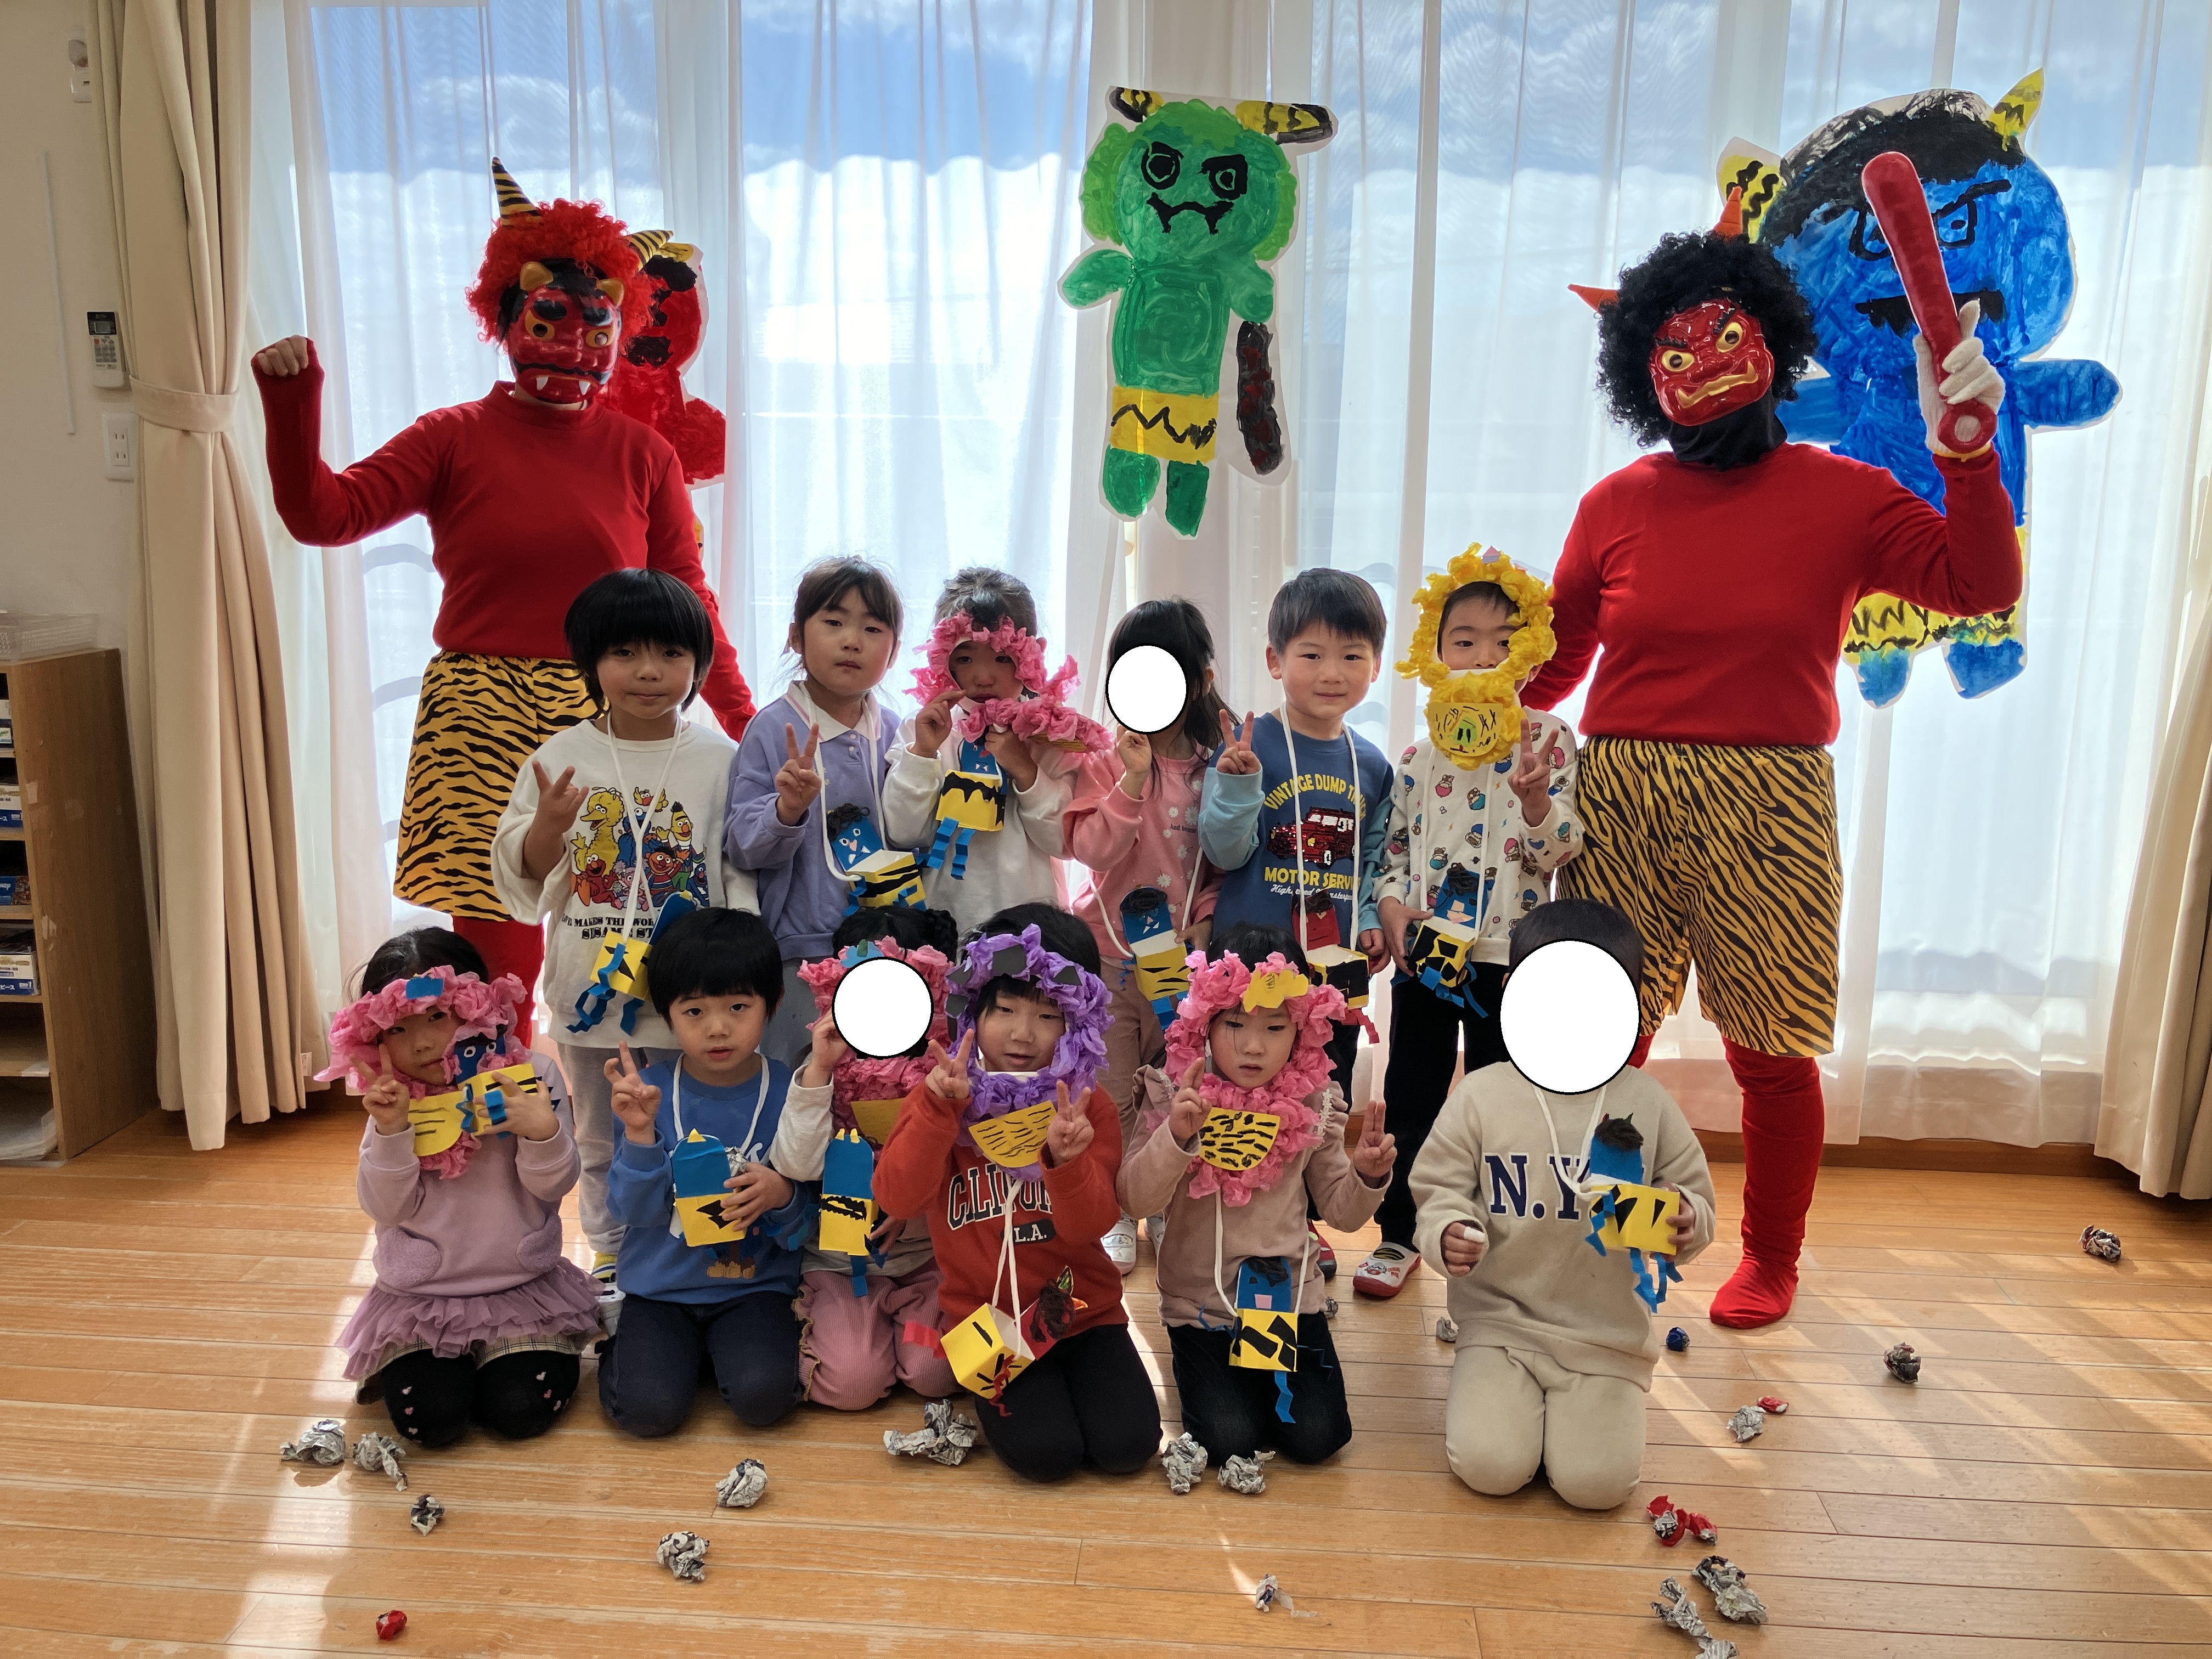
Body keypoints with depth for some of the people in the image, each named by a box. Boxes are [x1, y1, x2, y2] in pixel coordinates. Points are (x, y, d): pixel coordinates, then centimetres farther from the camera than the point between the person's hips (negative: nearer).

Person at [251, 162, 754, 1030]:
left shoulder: (642, 455, 8)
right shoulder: (456, 438, 6)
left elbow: (684, 600, 7)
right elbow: (322, 514, -1)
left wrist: (743, 720, 1)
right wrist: (293, 401, -13)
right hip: (481, 726, 0)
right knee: (492, 945, -3)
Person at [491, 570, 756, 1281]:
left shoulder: (721, 760, -4)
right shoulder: (561, 757, -1)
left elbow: (744, 873, -3)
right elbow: (521, 884, 1)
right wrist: (546, 828, -19)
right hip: (592, 986, 2)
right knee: (601, 1138, 17)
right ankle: (610, 1258, 36)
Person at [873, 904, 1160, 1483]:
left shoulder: (1089, 1108, -4)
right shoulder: (940, 1097, -5)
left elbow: (1090, 1228, -13)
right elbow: (896, 1200, -18)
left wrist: (1066, 1159, -33)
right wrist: (941, 1109, -30)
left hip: (1081, 1309, 1)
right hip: (985, 1316, -1)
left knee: (1128, 1445, -14)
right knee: (1043, 1451, -19)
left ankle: (1067, 1370, 13)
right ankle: (996, 1385, 11)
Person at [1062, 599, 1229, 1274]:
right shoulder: (1105, 758, -7)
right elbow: (1092, 850, -17)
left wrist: (1204, 922, -8)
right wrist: (1133, 780, -27)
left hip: (1186, 955, 2)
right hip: (1110, 949, -1)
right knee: (1110, 1092, 3)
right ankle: (1112, 1215, 19)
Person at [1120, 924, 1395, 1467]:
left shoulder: (1313, 1104, -4)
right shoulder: (1176, 1097, -10)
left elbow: (1340, 1212, 4)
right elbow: (1137, 1200, -16)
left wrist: (1368, 1175, -18)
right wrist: (1177, 1136, -32)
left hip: (1288, 1294, 2)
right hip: (1200, 1301, -2)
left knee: (1317, 1436, -8)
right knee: (1229, 1438, -13)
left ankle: (1265, 1374, 23)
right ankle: (1212, 1375, 20)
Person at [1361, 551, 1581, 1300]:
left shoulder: (1547, 740, -3)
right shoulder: (1420, 753, 5)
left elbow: (1559, 847, -8)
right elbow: (1391, 844, 11)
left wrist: (1536, 800, -27)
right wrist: (1390, 904, -6)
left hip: (1509, 953, -2)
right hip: (1425, 951, 3)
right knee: (1410, 1093, 11)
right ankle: (1399, 1234, 26)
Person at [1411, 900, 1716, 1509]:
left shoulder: (1647, 1103, -2)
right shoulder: (1481, 1096, -5)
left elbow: (1693, 1193, 5)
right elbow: (1439, 1189, 0)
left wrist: (1688, 1222, -18)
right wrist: (1448, 1233, -22)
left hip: (1608, 1334, 1)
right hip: (1501, 1319, -1)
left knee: (1597, 1481, -16)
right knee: (1489, 1465, -18)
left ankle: (1578, 1406, 17)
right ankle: (1489, 1388, 16)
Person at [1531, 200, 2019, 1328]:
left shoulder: (1842, 495, 5)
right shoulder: (1618, 505, 8)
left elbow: (1979, 585, -5)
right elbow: (1555, 659, 13)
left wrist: (1963, 449, -13)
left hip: (1767, 811, -1)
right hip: (1620, 800, 1)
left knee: (1771, 1053, 6)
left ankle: (1771, 1258, 28)